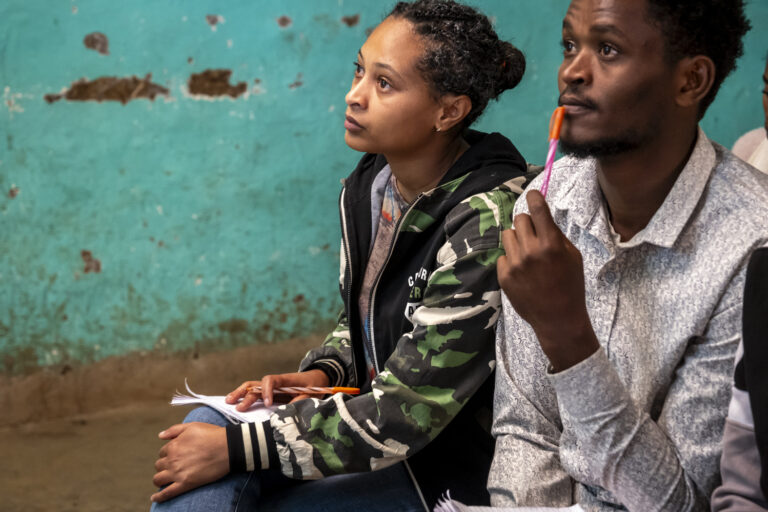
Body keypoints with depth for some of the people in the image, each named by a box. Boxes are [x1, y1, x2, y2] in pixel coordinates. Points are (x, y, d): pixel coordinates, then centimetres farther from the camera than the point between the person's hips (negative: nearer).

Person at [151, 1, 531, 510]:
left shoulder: (484, 223, -25)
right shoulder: (368, 186, 0)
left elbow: (403, 415, -26)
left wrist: (236, 448, -24)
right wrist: (321, 374, -3)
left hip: (454, 470, -7)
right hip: (385, 419, 7)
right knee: (207, 427, -12)